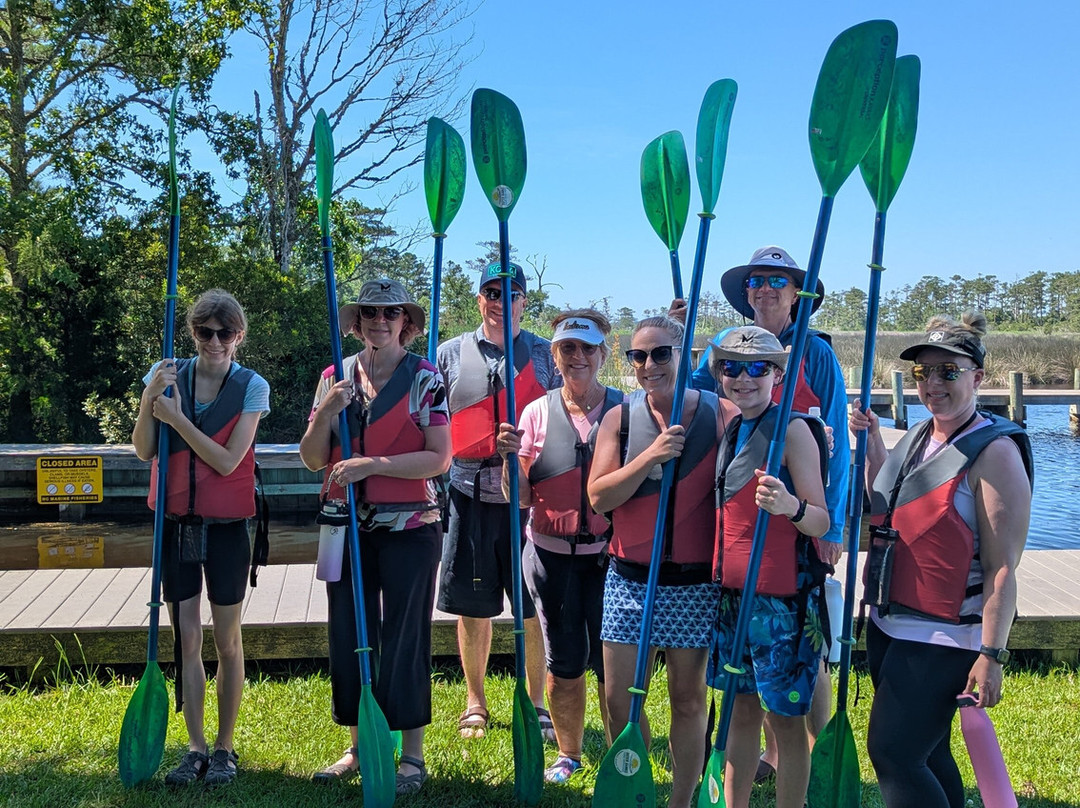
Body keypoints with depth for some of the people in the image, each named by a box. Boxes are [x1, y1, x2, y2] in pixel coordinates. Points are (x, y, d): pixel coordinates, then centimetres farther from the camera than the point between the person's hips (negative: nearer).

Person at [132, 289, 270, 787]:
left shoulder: (252, 386, -6)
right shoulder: (166, 374, 1)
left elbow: (227, 461, -14)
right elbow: (144, 451, -5)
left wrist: (176, 417, -16)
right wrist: (149, 399, -19)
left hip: (226, 526, -2)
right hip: (176, 522, 2)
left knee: (227, 641, 7)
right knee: (185, 640, 7)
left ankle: (225, 748, 20)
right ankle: (195, 748, 18)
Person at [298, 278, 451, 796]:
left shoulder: (425, 378, -4)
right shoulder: (335, 377, 7)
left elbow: (439, 459, -12)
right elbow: (313, 459, 6)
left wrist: (372, 464, -19)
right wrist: (325, 413, -12)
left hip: (409, 527, -4)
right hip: (348, 526, 4)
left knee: (405, 638, 2)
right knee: (348, 636, 10)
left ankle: (412, 756, 15)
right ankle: (358, 747, 26)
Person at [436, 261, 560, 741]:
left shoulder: (545, 355, 7)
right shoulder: (451, 354, 8)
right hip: (470, 496, 1)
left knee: (535, 608, 4)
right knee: (473, 606, 8)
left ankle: (536, 702, 21)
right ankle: (475, 702, 25)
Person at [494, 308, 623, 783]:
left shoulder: (624, 409, -1)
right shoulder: (537, 412, 1)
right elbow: (520, 498, 0)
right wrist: (509, 457, -17)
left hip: (608, 553, -1)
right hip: (551, 555, 2)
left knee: (611, 663, 0)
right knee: (563, 663, 12)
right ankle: (568, 753, 31)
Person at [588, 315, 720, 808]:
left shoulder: (720, 415, -4)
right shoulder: (620, 418, 1)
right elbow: (598, 497, -9)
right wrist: (651, 456, -18)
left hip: (694, 583, -1)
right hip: (629, 578, 2)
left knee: (688, 700, 9)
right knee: (619, 699, 6)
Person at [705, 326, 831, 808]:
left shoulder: (793, 430, -12)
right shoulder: (730, 430, 9)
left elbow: (822, 522, -15)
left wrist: (790, 507, -34)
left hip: (781, 596, -7)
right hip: (733, 591, 7)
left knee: (785, 716, 3)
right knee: (741, 708, 16)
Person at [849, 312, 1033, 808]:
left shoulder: (994, 452, -15)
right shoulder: (915, 439, 9)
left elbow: (1003, 567, -18)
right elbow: (884, 515, 21)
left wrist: (992, 655, -22)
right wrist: (872, 449, 9)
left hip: (944, 639, -8)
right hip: (888, 625, 8)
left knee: (892, 753, -8)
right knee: (925, 756, 16)